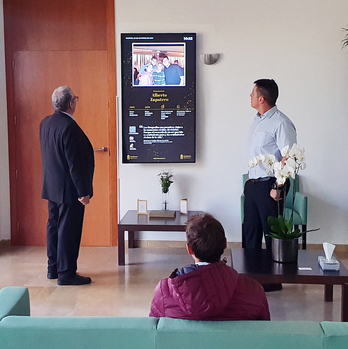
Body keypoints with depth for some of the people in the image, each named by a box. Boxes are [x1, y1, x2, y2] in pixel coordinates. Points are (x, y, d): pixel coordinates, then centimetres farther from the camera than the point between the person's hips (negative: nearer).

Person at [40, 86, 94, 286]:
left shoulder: (45, 123, 6)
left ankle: (53, 268, 26)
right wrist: (83, 191, -18)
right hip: (68, 189, -9)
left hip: (52, 187, 9)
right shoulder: (69, 126, -22)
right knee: (69, 231, 0)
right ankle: (66, 273, 7)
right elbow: (75, 163, -22)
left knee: (54, 226, 16)